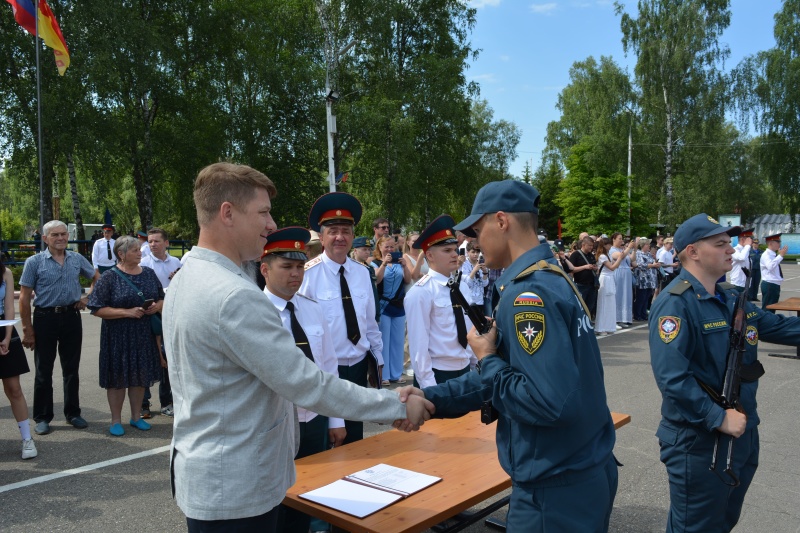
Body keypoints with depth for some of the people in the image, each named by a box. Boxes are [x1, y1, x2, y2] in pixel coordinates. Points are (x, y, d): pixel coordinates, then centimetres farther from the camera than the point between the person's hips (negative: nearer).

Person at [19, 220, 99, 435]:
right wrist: (27, 330, -8)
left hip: (71, 317, 3)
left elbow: (97, 278, 19)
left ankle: (72, 413, 22)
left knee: (71, 369, 11)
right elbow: (24, 298, -5)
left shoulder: (77, 259, 4)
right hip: (45, 318, -2)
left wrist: (87, 298, 3)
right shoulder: (34, 262, -4)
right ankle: (42, 417, 17)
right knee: (43, 371, 6)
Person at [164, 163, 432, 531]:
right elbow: (307, 385, -27)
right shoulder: (235, 296, -27)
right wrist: (398, 407, -17)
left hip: (199, 471, 9)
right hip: (234, 491, -9)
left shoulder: (184, 280, 5)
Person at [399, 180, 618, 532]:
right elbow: (512, 373, 10)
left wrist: (487, 359, -17)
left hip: (556, 488, -9)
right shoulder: (552, 277, 7)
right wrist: (432, 397, 4)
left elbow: (550, 402, -31)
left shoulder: (529, 293, -23)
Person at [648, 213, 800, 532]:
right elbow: (672, 377, -30)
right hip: (699, 442, -9)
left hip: (743, 434, 9)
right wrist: (718, 418, -27)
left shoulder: (732, 299, 8)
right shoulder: (675, 304, -23)